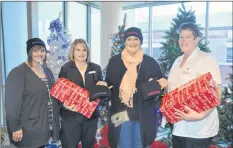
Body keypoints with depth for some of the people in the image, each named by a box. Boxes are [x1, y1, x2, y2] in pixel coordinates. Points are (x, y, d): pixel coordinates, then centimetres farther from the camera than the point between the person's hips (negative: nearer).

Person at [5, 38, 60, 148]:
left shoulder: (47, 71, 10)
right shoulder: (18, 73, -14)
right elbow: (12, 103, -17)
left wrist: (54, 121, 16)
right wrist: (15, 127, -18)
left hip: (44, 127, 7)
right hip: (28, 130, -7)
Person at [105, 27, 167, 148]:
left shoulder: (150, 62, 3)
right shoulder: (114, 61, 5)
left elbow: (160, 83, 7)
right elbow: (109, 84, 12)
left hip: (143, 116, 0)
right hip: (121, 114, 1)